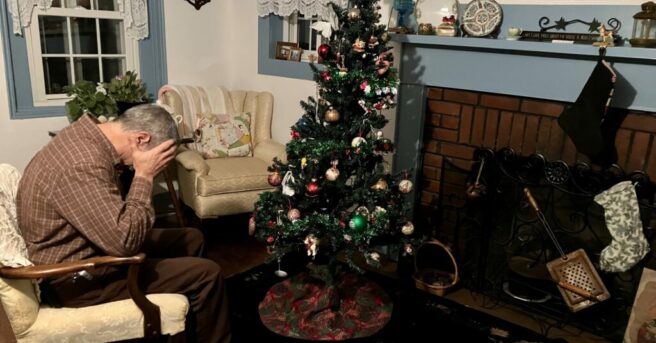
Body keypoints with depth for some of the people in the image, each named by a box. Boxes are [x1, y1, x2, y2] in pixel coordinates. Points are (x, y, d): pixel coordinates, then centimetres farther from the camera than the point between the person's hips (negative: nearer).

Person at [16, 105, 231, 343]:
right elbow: (124, 242, -32)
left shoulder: (85, 135, 0)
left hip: (87, 246, 10)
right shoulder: (83, 166, -32)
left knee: (191, 238, 15)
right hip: (79, 279, -10)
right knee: (206, 275, -11)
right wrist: (144, 176, -24)